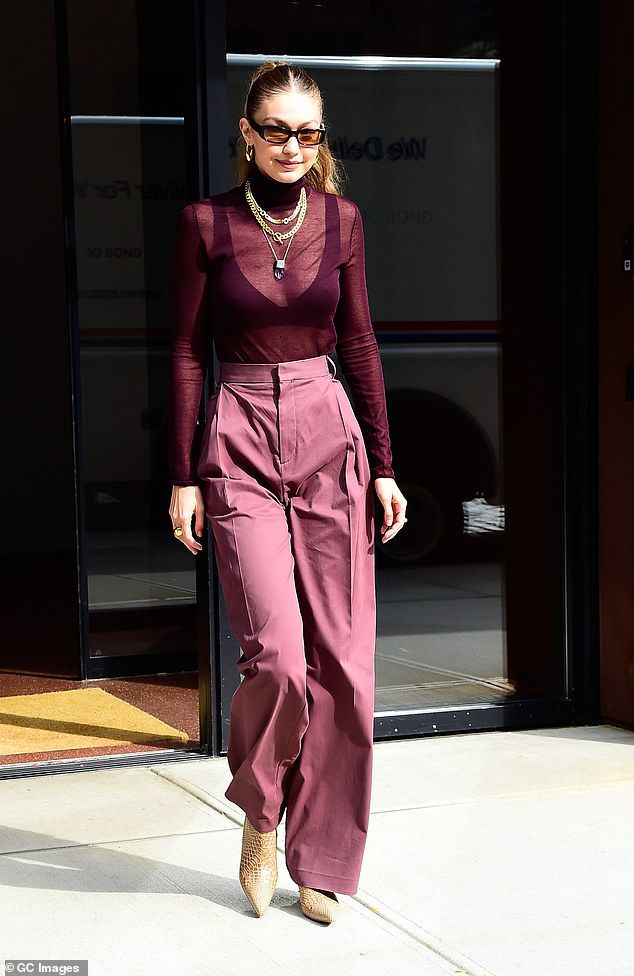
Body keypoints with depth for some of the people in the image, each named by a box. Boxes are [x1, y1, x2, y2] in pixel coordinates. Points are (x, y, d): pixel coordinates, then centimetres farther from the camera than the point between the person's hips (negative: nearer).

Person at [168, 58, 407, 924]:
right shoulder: (206, 223, 1)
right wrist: (184, 477, -1)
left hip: (330, 439, 3)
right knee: (277, 653, -15)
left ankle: (320, 862, 15)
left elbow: (361, 346, 10)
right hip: (241, 445, -2)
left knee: (341, 660, 0)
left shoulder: (340, 219, 7)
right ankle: (259, 815, 15)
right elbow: (188, 352, 2)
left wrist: (384, 467, 6)